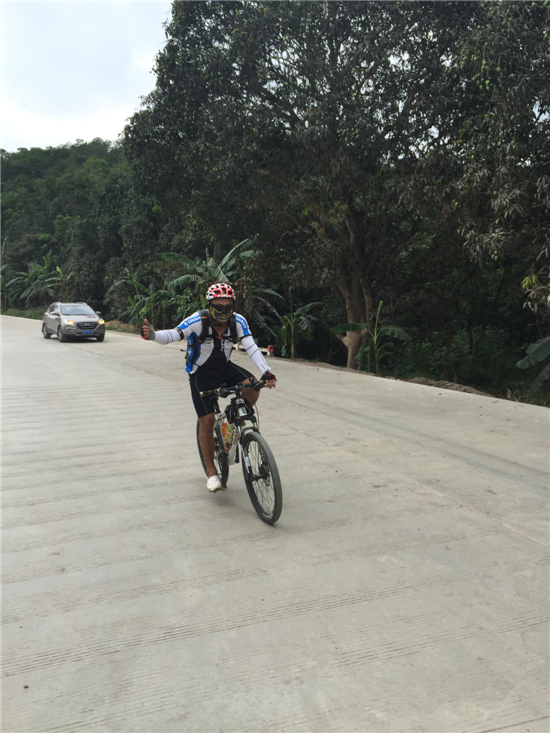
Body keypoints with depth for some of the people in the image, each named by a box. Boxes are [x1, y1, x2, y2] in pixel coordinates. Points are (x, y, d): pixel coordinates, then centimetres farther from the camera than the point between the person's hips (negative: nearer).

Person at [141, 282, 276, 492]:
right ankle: (211, 470, 12)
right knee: (207, 421, -6)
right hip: (201, 375, -3)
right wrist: (152, 334, -55)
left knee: (252, 387, -25)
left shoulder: (238, 321, -17)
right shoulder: (198, 321, -26)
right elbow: (171, 335, -33)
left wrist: (266, 372, -34)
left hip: (225, 368, 3)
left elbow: (252, 348, -22)